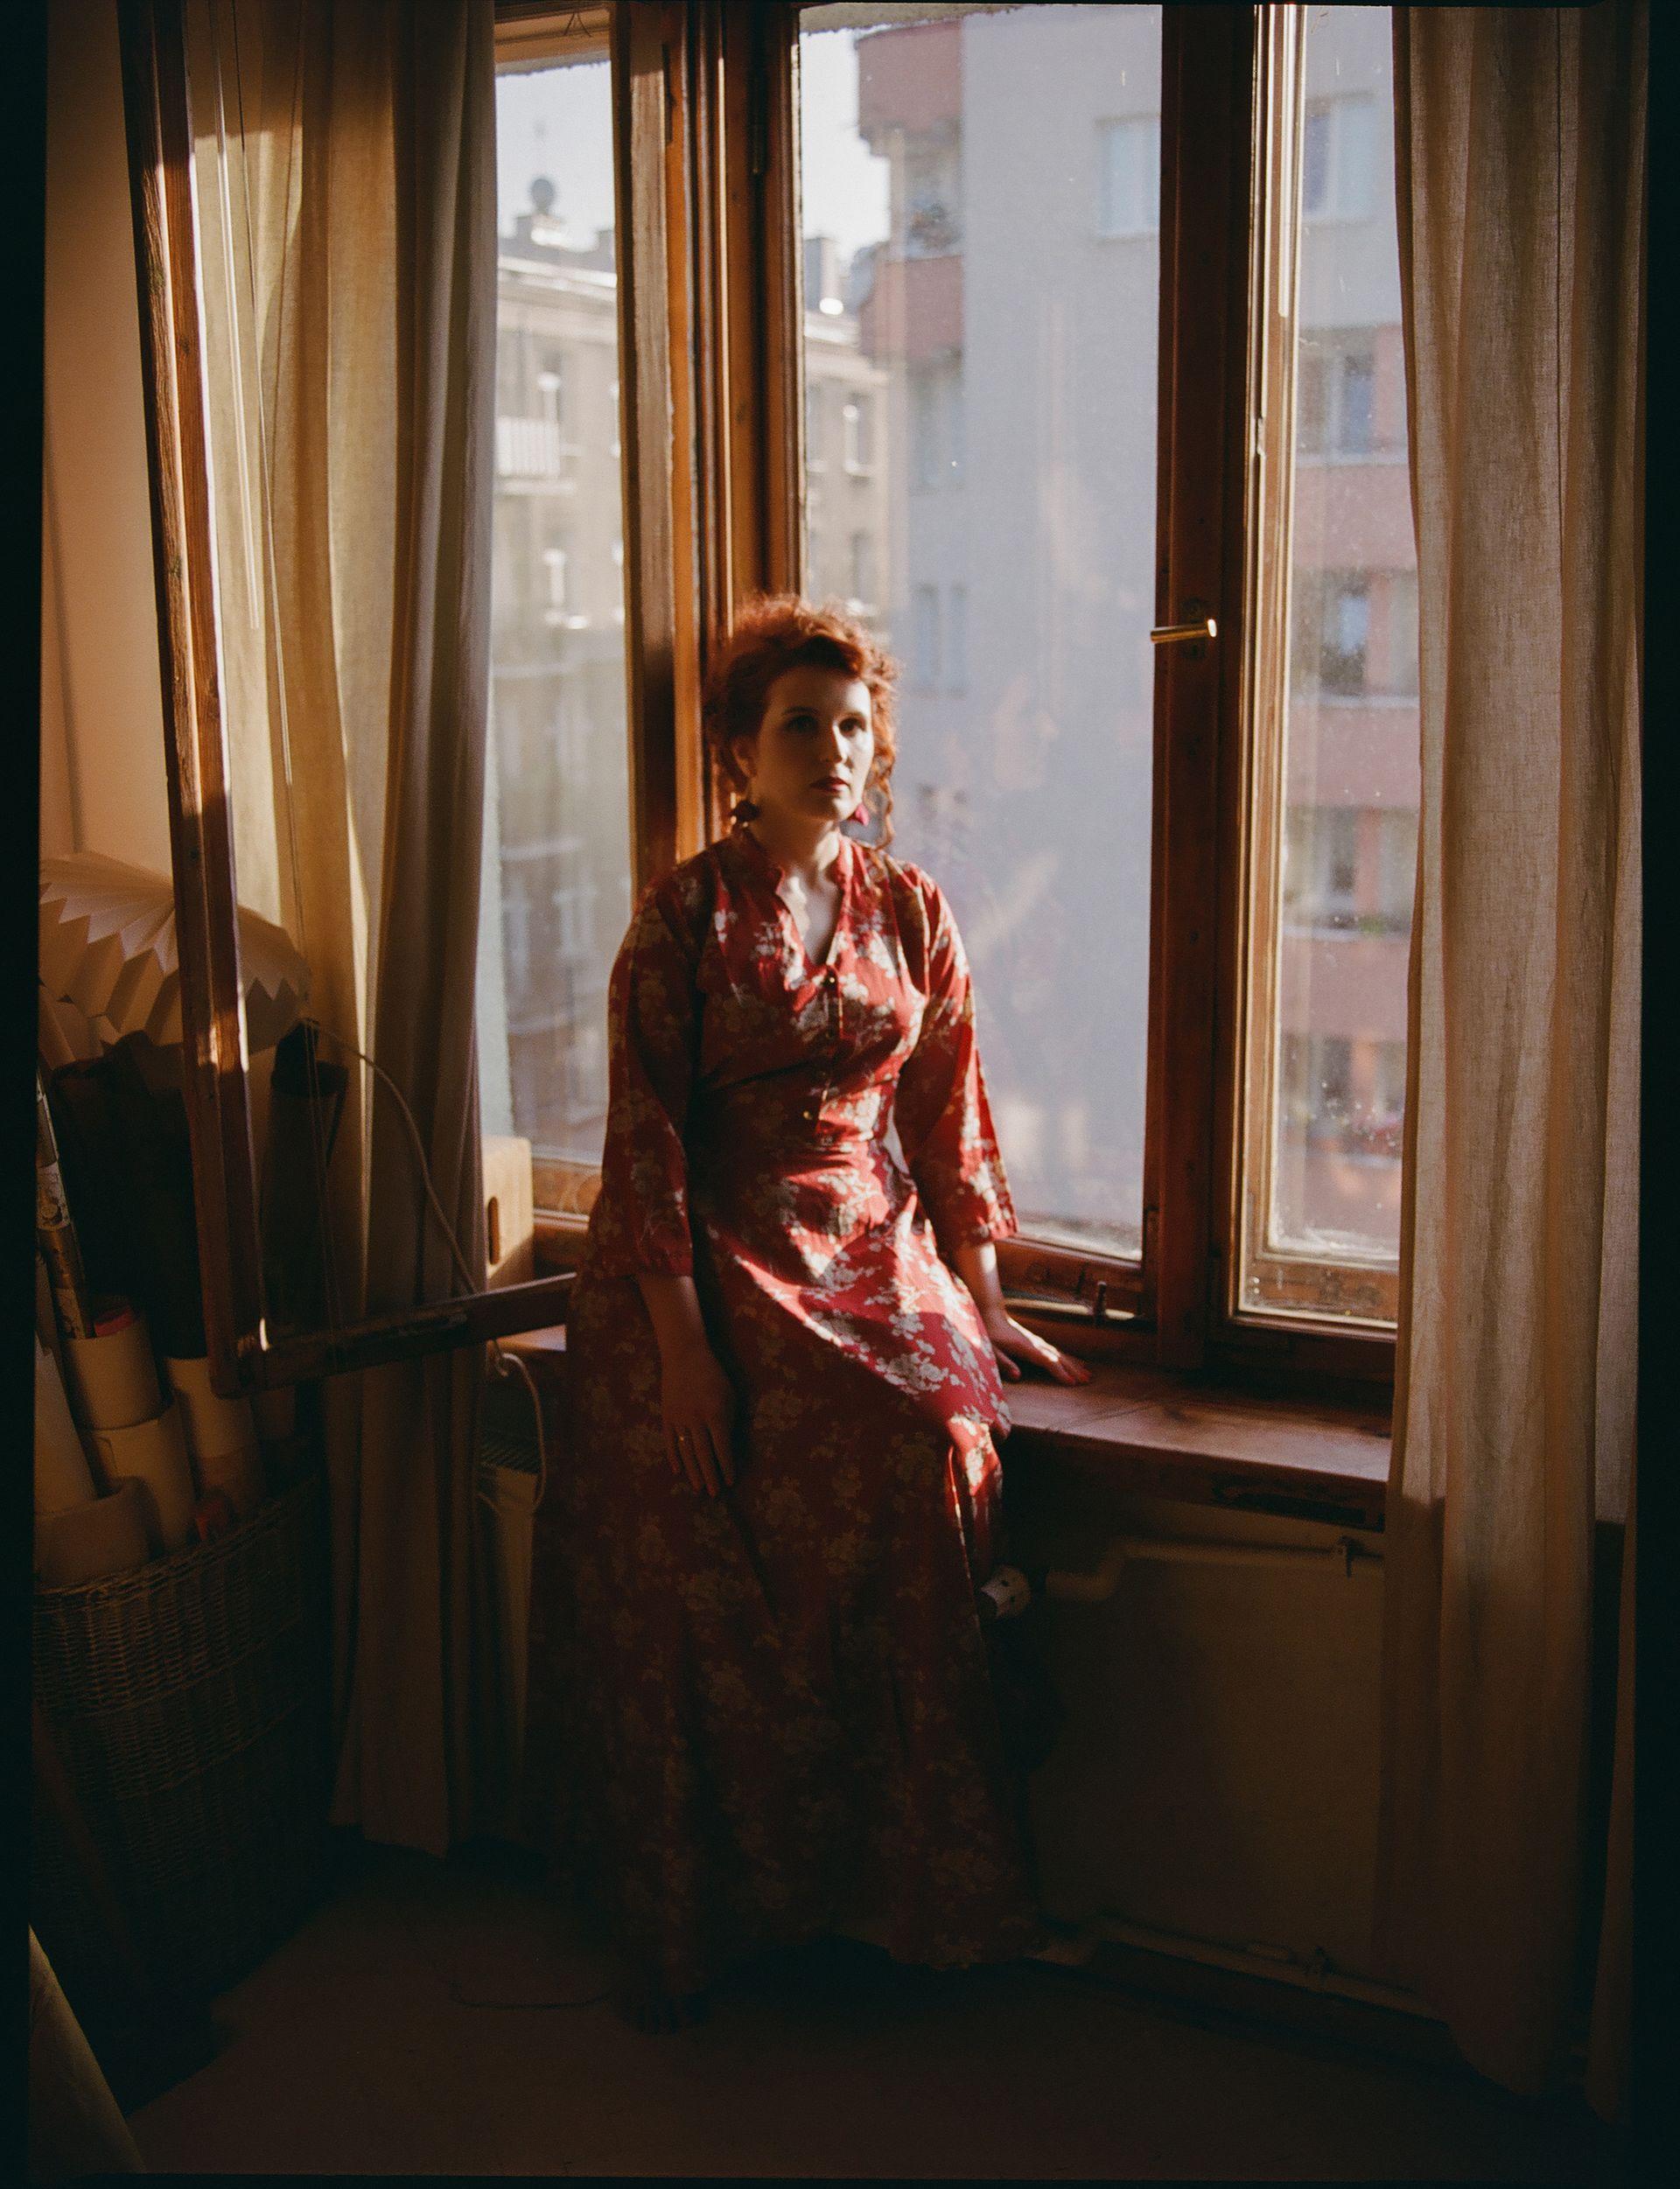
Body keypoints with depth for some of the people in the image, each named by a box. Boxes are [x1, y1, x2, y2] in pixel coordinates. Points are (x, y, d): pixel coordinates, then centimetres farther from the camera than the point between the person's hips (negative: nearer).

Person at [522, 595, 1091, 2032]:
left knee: (928, 1453, -25)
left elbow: (951, 1120, 13)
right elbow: (647, 1139, -6)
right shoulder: (685, 915, -1)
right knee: (697, 1532, -23)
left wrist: (985, 1309, 10)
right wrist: (680, 1347, -14)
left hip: (878, 1251, 3)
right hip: (718, 1258, -2)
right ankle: (692, 1913, -5)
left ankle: (910, 1882, -8)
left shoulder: (911, 911, 10)